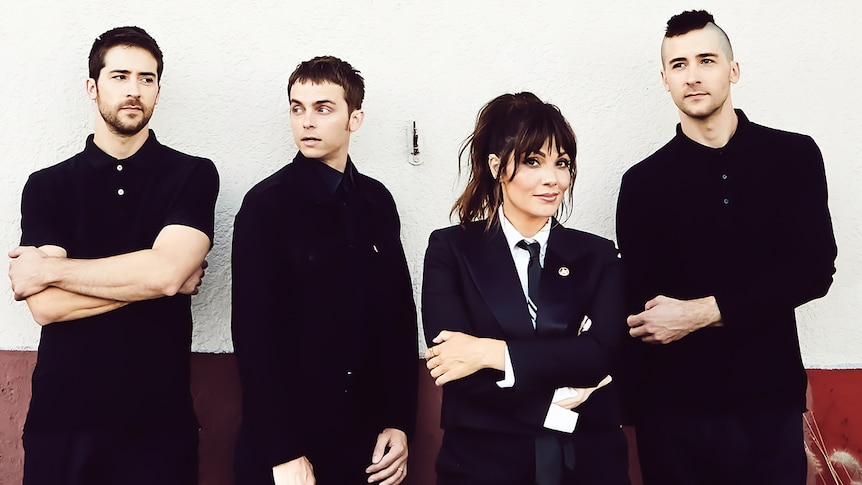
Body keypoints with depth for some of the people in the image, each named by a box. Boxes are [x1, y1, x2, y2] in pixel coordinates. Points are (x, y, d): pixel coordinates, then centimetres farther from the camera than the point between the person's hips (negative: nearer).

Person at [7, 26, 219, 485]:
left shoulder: (192, 175, 0)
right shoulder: (46, 186, 5)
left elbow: (165, 271, -16)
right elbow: (47, 306, -8)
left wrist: (46, 269, -8)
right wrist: (162, 278, -11)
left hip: (158, 420, -1)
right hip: (61, 417, 2)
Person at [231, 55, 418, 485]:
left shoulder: (376, 202, 5)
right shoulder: (267, 204, -9)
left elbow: (400, 316, 7)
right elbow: (254, 333, -13)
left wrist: (399, 422, 2)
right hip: (286, 441, -4)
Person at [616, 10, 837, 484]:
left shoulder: (794, 156, 2)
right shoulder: (643, 183, 2)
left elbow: (814, 268, -7)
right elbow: (640, 306, 1)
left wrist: (702, 312, -13)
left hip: (771, 399, 0)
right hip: (674, 409, 0)